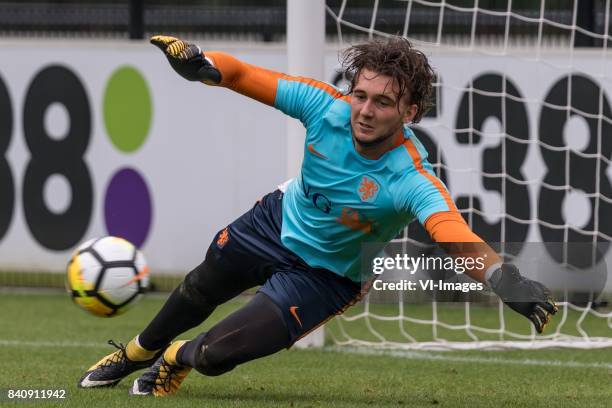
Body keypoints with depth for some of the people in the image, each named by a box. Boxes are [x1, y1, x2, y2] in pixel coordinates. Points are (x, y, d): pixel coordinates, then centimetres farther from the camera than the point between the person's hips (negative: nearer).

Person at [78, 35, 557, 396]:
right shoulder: (329, 108, -29)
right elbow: (241, 74, -22)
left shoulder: (412, 180, -40)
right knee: (198, 292, 27)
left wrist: (505, 279, -76)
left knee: (216, 354, -11)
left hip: (327, 275, -4)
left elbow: (454, 234, -57)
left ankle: (177, 360, 28)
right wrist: (202, 64, -44)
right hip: (279, 219, 4)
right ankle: (138, 352, 60)